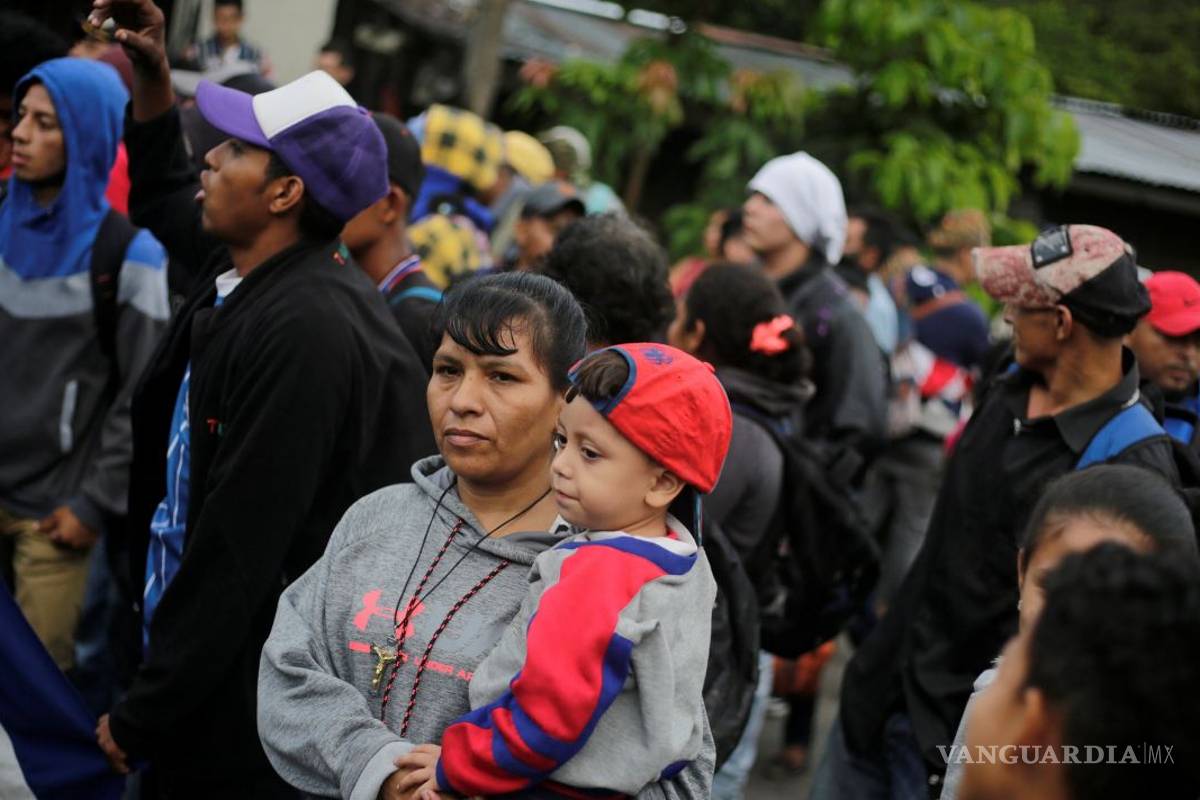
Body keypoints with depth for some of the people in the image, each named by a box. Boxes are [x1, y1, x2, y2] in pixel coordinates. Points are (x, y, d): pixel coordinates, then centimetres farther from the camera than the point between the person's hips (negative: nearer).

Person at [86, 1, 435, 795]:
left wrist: (141, 719, -17)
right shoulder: (256, 273, 3)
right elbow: (166, 205, 27)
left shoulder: (301, 335, -26)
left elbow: (236, 553, -24)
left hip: (241, 708, -9)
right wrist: (154, 77, 13)